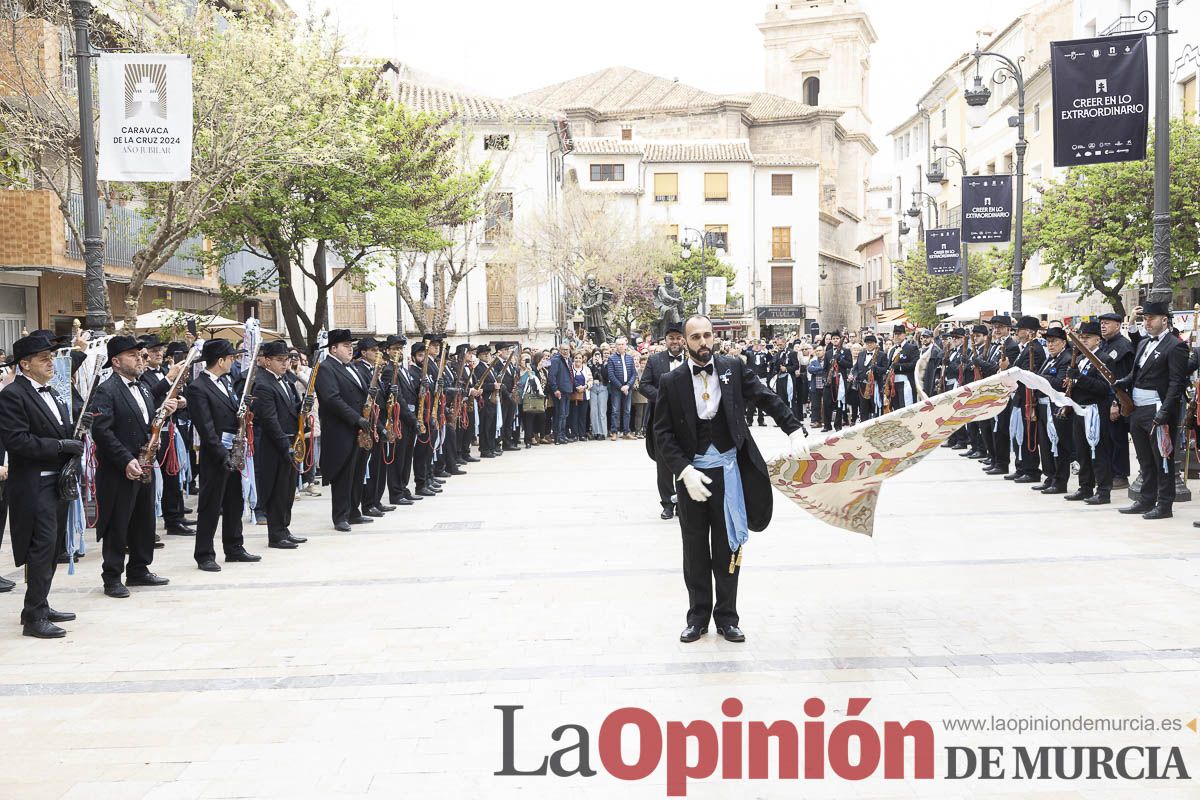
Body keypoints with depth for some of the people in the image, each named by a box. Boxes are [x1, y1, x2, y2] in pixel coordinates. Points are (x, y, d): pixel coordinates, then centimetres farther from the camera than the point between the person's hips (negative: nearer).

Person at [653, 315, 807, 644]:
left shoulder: (733, 368, -1)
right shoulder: (672, 381, -3)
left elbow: (766, 397, 0)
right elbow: (663, 434, -4)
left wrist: (794, 429, -14)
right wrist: (684, 471, -15)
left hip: (728, 470, 0)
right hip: (692, 472, 0)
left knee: (727, 546, 9)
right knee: (695, 549, 11)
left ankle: (726, 617, 20)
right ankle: (698, 616, 23)